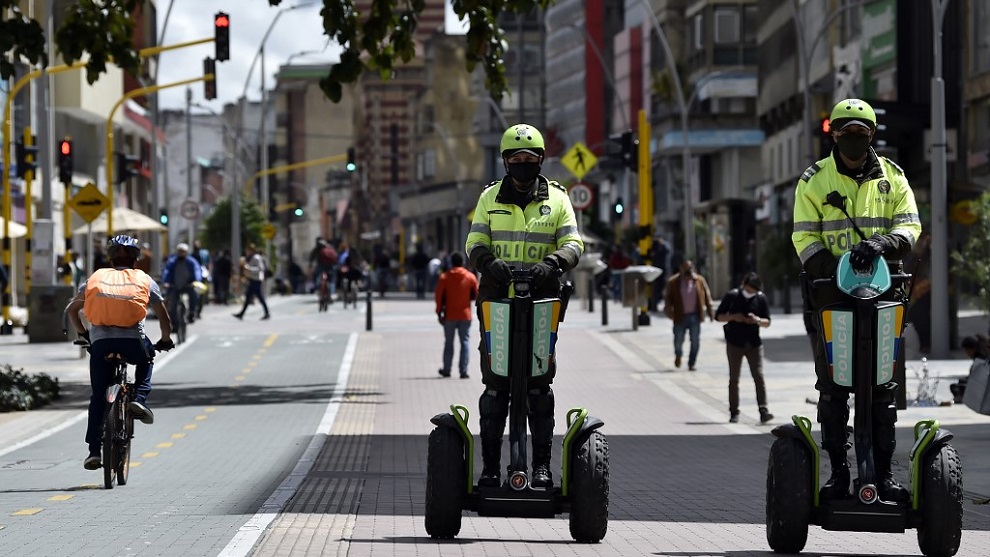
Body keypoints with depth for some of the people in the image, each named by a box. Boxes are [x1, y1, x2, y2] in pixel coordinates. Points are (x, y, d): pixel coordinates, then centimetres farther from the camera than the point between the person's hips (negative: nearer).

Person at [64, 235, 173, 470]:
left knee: (98, 397, 10)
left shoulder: (95, 278, 20)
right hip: (133, 341, -1)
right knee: (146, 360, 34)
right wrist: (165, 341, 36)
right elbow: (164, 318, 19)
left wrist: (83, 334, 35)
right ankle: (139, 398, 9)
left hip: (100, 341, 1)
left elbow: (71, 310, 21)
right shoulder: (144, 280, 17)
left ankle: (94, 450, 2)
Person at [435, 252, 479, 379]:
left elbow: (439, 296, -5)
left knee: (449, 342, 11)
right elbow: (475, 295, 3)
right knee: (465, 341, 1)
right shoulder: (471, 277, -2)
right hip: (465, 315, 0)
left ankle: (446, 369, 16)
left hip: (449, 315, 0)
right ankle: (463, 370, -8)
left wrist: (439, 313, 2)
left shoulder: (444, 277, -4)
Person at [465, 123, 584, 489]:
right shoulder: (490, 197, 11)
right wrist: (490, 263, -20)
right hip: (496, 300, 1)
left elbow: (573, 243, 1)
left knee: (540, 386, -1)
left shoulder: (557, 198, 9)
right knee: (495, 386, 0)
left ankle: (542, 464, 3)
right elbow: (474, 243, 3)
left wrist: (552, 263, -22)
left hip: (541, 300, 0)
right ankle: (490, 465, 3)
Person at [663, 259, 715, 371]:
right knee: (678, 340, 6)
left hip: (695, 315, 1)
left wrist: (710, 311, 2)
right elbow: (667, 297, 0)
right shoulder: (673, 282, -3)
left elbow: (707, 296, 6)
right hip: (680, 316, -1)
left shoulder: (700, 281, 2)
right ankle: (678, 355, 38)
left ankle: (691, 363, 11)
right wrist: (669, 310, -12)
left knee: (695, 341, 0)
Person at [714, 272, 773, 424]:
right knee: (734, 378, 4)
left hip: (754, 343, 0)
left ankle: (763, 411, -15)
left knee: (759, 377, -9)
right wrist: (733, 317, -15)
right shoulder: (732, 296, -1)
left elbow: (767, 322, 7)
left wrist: (757, 320, -15)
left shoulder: (761, 299, 2)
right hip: (735, 343, 0)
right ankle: (734, 413, 10)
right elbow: (718, 316, 3)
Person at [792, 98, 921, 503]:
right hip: (829, 292, -1)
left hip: (881, 292, 1)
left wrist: (882, 244, -20)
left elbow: (910, 227, 2)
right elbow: (804, 238, -1)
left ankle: (883, 471, 5)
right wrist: (832, 272, -17)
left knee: (882, 386, 1)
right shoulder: (814, 181, 4)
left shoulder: (892, 177, 9)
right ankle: (838, 470, 6)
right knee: (832, 386, 0)